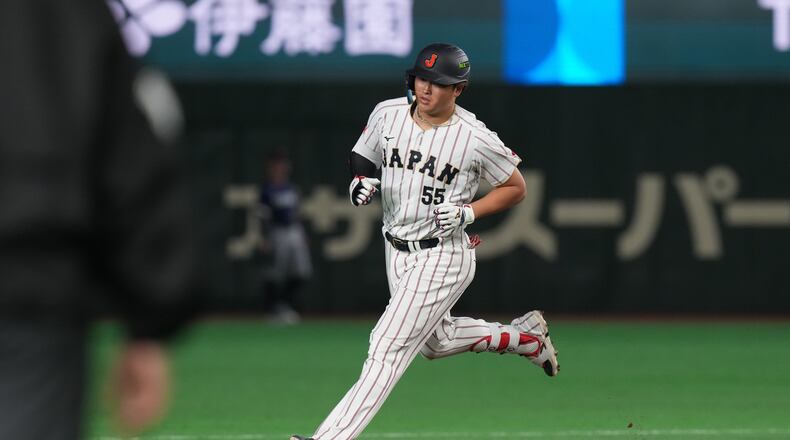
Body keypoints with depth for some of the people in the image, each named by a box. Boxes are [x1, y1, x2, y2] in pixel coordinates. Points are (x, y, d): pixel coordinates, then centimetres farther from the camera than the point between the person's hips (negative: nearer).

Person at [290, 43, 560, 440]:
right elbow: (362, 157, 12)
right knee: (435, 342, 24)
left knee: (388, 346, -14)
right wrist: (361, 182, -11)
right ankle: (524, 335, 44)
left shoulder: (476, 139, -16)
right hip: (397, 252, 7)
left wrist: (468, 212, -17)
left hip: (443, 256, -7)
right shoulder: (387, 114, -5)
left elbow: (516, 188, -3)